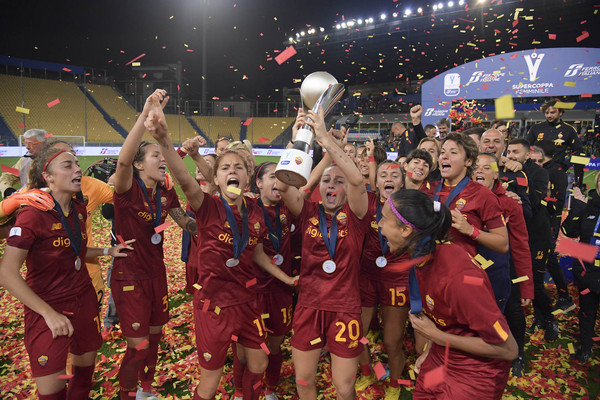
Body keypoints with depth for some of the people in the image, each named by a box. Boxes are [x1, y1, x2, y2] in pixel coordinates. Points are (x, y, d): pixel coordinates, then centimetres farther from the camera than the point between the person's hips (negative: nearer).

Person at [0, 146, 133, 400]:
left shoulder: (79, 210, 3)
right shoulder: (32, 214, -18)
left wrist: (108, 251, 5)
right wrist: (49, 313, -23)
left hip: (84, 300, 6)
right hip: (47, 308, -6)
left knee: (85, 369, 15)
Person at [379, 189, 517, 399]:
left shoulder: (458, 277, -33)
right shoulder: (422, 255, -8)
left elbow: (508, 349, -26)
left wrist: (437, 336, -22)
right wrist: (429, 350, 4)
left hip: (474, 375, -6)